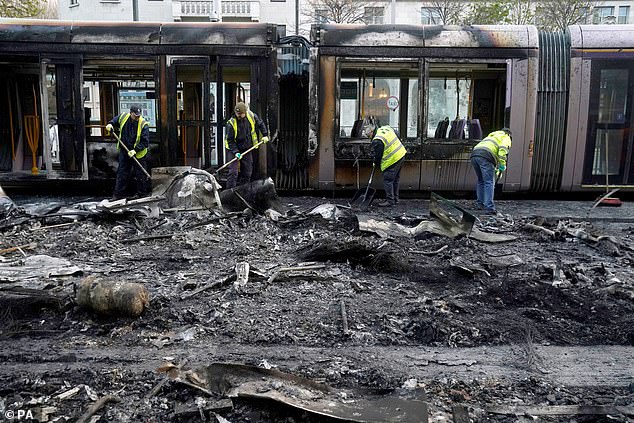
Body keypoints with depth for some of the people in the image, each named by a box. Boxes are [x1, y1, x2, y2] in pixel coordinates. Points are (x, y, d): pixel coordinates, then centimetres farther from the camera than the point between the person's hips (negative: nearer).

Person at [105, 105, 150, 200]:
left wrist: (135, 150, -27)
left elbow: (145, 142, -18)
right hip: (124, 151, 4)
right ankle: (118, 194, 18)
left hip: (138, 154, -4)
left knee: (140, 175, 4)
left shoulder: (143, 124, -18)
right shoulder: (123, 117, -6)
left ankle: (141, 194, 18)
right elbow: (114, 120, 18)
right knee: (122, 173, 10)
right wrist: (110, 124, -3)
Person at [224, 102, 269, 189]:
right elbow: (229, 140, -15)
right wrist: (235, 152, -24)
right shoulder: (231, 123, -20)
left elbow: (260, 124, 12)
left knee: (247, 172, 8)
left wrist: (265, 135, 7)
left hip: (247, 149, 5)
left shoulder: (252, 116, -9)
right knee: (233, 172, -15)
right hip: (233, 149, -5)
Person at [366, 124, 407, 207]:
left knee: (388, 180, -2)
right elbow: (397, 135, 20)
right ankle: (395, 198, 26)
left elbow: (377, 155, -9)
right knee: (395, 179, 17)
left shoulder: (377, 140, -18)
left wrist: (375, 163, 9)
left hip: (392, 160, -10)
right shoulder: (386, 128, 7)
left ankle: (390, 200, 1)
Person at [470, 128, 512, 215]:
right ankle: (489, 207, -12)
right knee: (489, 182, -6)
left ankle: (479, 203, 25)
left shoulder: (491, 136, 41)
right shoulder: (506, 138, 19)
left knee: (481, 181, 22)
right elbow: (503, 149, -5)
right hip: (485, 157, -7)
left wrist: (496, 170, 48)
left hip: (474, 155, 7)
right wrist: (502, 166, -6)